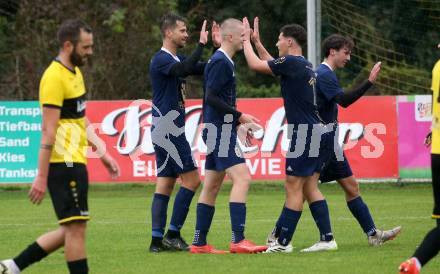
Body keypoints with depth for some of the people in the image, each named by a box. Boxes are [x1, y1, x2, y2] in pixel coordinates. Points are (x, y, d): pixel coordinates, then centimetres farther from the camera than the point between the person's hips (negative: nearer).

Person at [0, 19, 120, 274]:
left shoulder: (75, 73, 16)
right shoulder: (55, 77, -15)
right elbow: (48, 131, -19)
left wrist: (103, 153, 19)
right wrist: (42, 177, -20)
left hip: (75, 162, 10)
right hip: (64, 164, -10)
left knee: (72, 229, 12)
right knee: (76, 227, -7)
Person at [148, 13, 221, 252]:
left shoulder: (176, 59, 16)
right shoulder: (161, 60, -13)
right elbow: (187, 68, -32)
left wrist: (218, 46, 6)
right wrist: (201, 44, -24)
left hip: (170, 131, 10)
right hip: (168, 130, -10)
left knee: (165, 184, 6)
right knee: (191, 179, -8)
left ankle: (157, 239, 5)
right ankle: (173, 234, -6)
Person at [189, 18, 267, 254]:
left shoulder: (222, 61, 18)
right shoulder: (221, 62, -13)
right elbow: (211, 98, -20)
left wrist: (237, 123, 20)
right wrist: (239, 116, -17)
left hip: (217, 130, 11)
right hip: (220, 131, -11)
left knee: (212, 186, 11)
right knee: (242, 178, -17)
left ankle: (199, 243, 13)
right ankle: (238, 240, -22)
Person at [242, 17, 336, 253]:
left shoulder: (292, 63, -12)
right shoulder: (305, 66, 17)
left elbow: (255, 65, -10)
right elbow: (270, 64, 34)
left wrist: (246, 41, 4)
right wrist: (257, 42, 33)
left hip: (305, 134, -9)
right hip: (319, 131, 9)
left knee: (293, 188, -5)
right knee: (310, 187, 10)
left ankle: (282, 242, -2)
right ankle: (327, 239, 6)